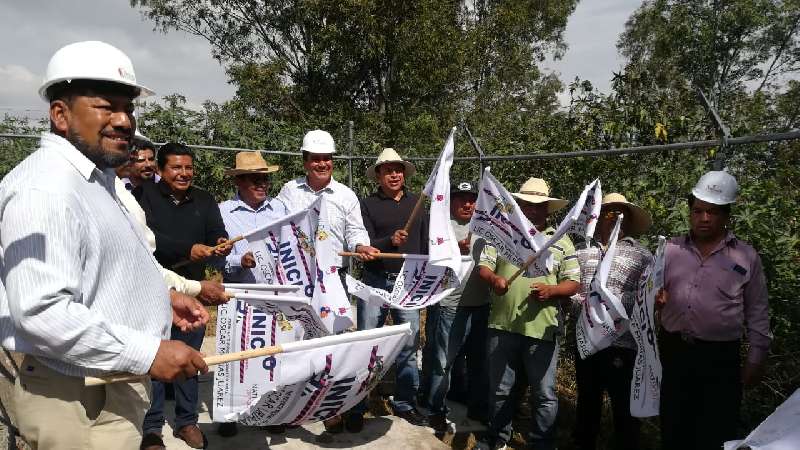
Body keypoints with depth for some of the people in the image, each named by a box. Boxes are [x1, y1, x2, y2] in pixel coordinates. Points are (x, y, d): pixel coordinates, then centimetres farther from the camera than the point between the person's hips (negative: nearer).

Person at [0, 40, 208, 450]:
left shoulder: (96, 178, 13)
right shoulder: (45, 190, -23)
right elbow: (42, 312, -30)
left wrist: (159, 301, 12)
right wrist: (148, 353, -27)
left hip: (112, 385, 10)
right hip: (83, 403, -10)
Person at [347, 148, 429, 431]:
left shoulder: (417, 202, 9)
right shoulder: (368, 205, 1)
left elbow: (426, 242, 11)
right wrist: (389, 241, -24)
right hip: (376, 282, -2)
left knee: (408, 346, 9)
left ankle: (405, 404, 23)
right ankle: (356, 408, 14)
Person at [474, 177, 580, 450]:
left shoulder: (561, 241, 7)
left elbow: (573, 283, 4)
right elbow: (484, 266, 5)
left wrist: (551, 290, -17)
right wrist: (494, 279, -18)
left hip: (541, 328, -1)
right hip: (503, 325, 1)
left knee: (544, 393, 5)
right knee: (499, 389, 14)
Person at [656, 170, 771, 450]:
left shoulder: (746, 257, 0)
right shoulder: (670, 249, 5)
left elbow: (757, 314, 3)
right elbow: (655, 292, 13)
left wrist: (756, 359, 1)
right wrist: (654, 298, -10)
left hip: (720, 358, -2)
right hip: (673, 352, 2)